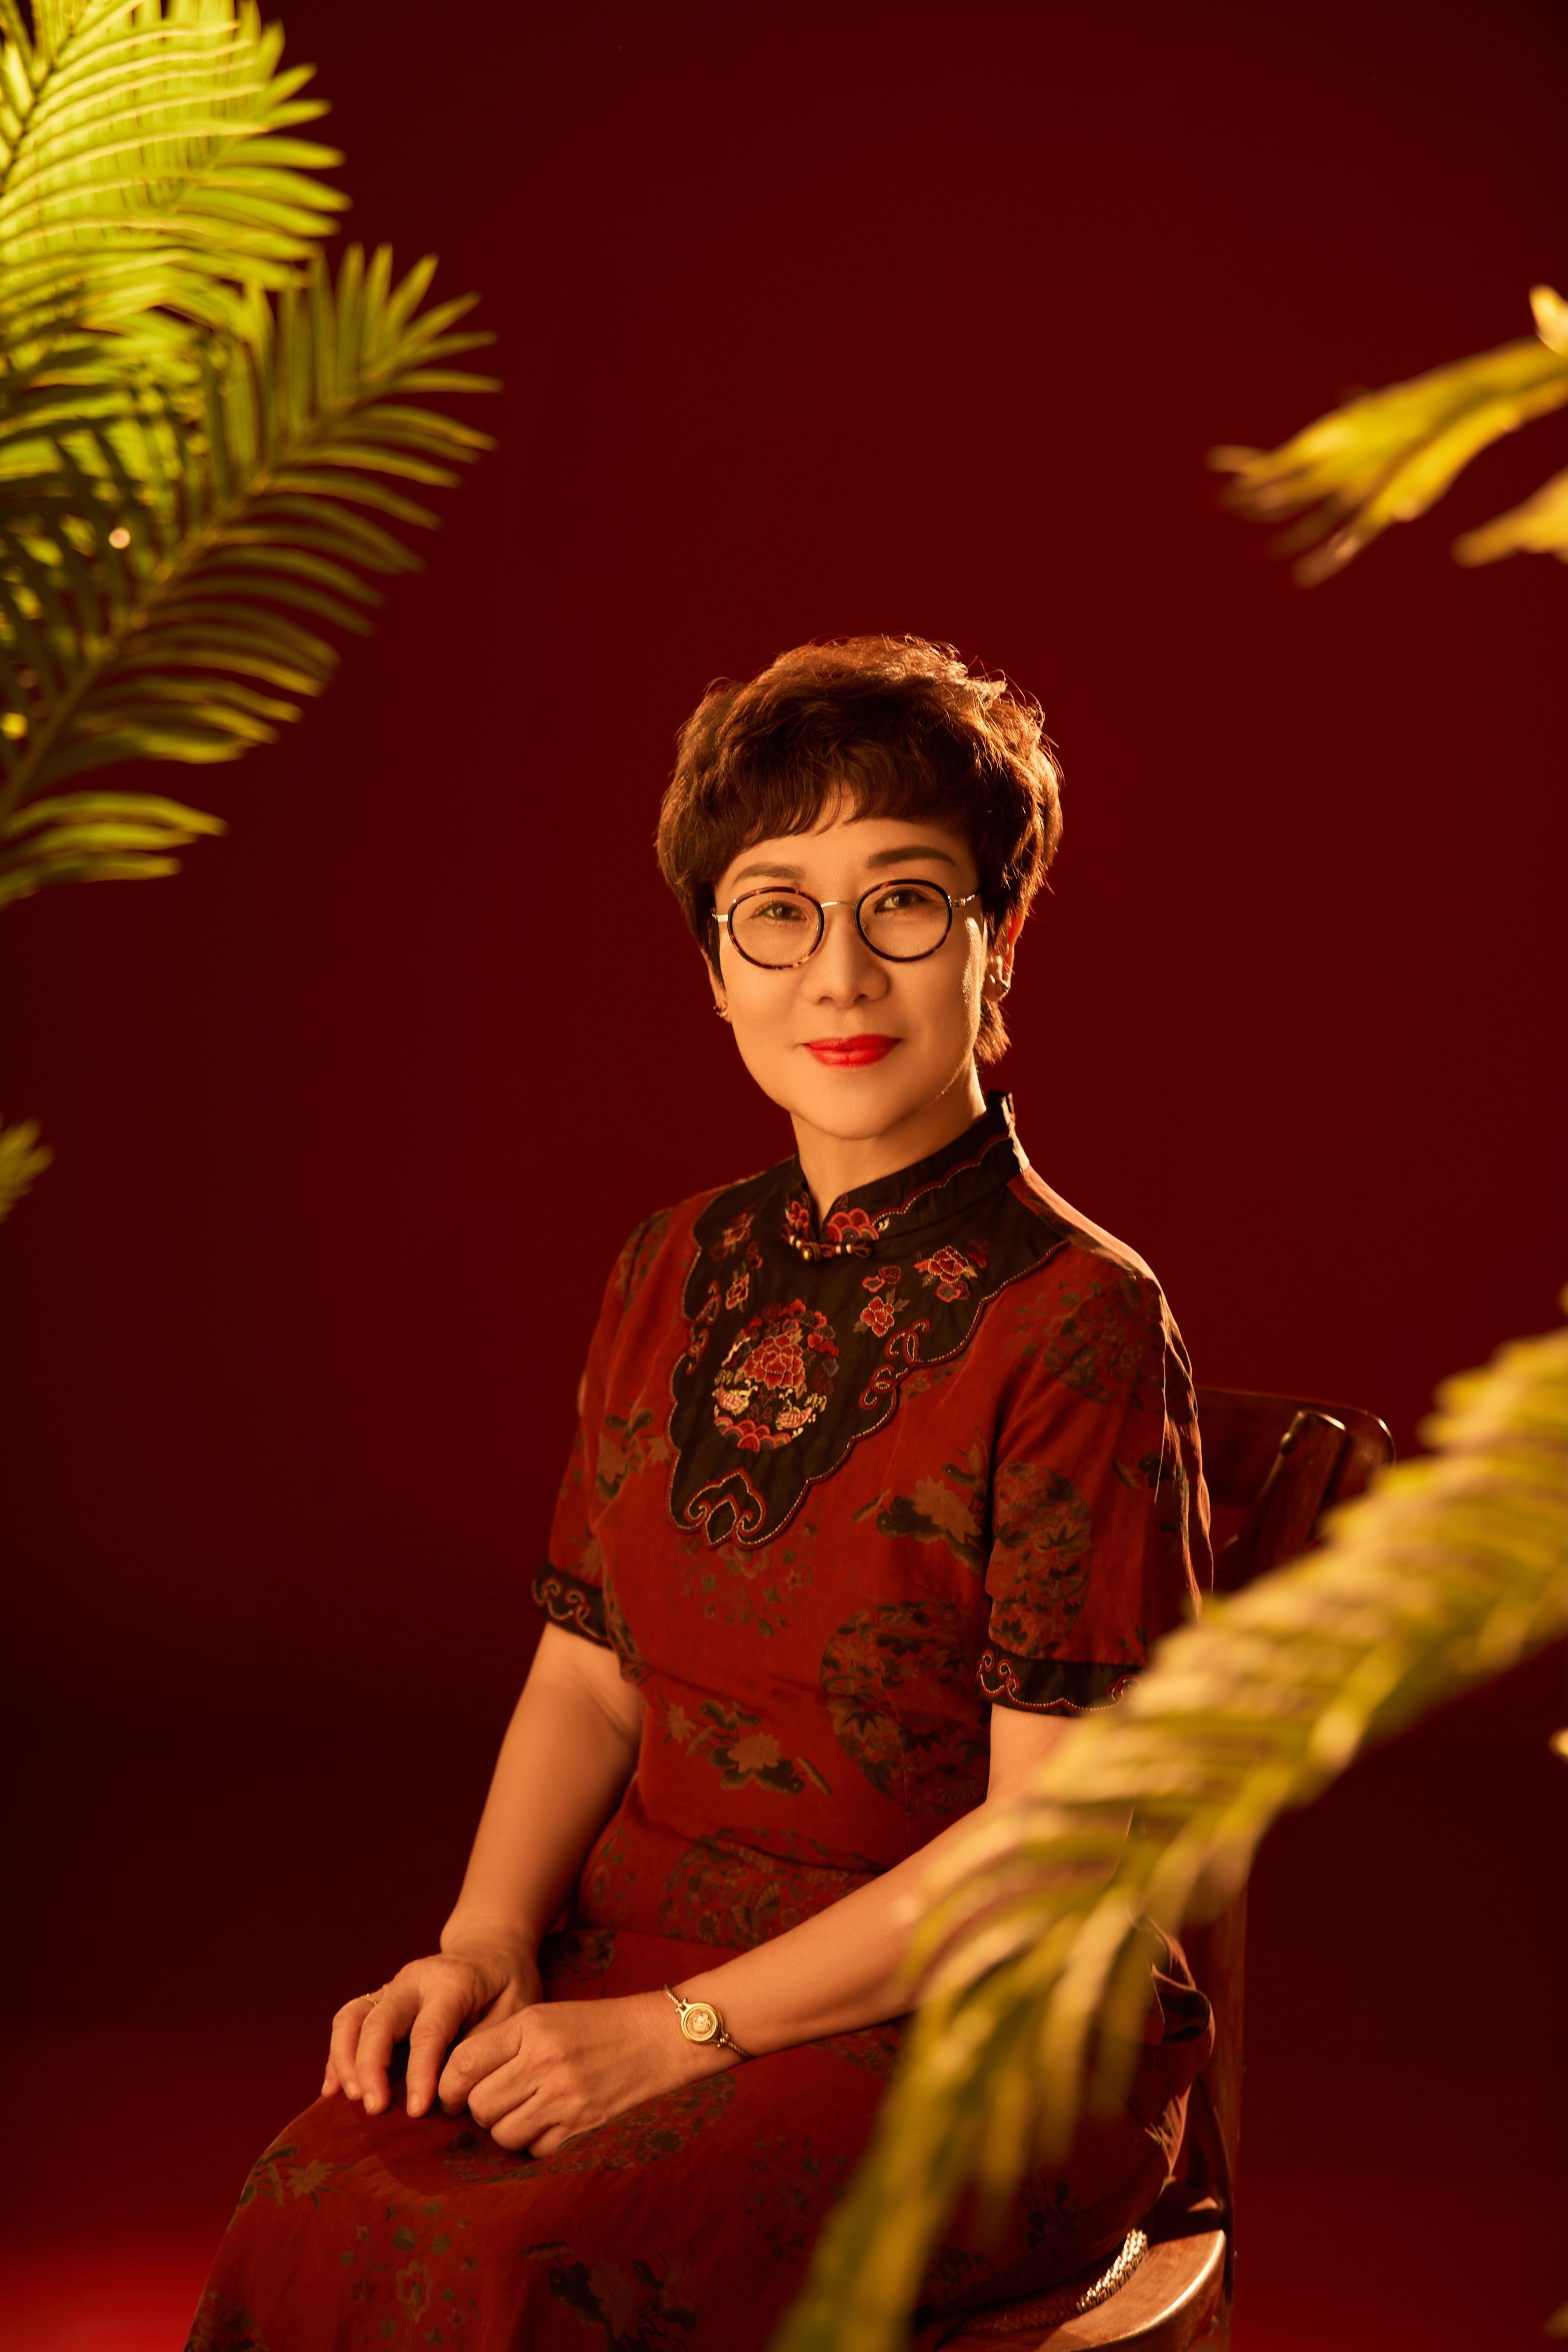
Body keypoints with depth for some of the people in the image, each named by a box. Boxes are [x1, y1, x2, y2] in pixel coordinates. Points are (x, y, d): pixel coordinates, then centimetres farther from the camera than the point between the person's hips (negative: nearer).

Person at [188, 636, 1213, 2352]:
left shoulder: (1077, 1324, -13)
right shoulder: (678, 1274, 8)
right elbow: (590, 1676, 12)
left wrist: (680, 2033, -17)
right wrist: (487, 1936, -6)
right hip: (646, 1946, 5)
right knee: (317, 2210, -23)